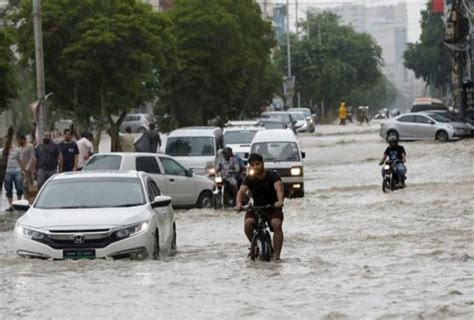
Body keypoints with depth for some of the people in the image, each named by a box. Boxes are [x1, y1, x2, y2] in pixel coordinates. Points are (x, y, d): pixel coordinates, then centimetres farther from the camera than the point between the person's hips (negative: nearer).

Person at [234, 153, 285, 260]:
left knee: (276, 224, -33)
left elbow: (279, 188, -27)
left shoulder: (273, 176, -9)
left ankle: (277, 255, -27)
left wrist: (280, 201, -50)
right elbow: (241, 191, -15)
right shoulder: (249, 179, 0)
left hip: (273, 207, -2)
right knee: (247, 223, -28)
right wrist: (238, 204, -38)